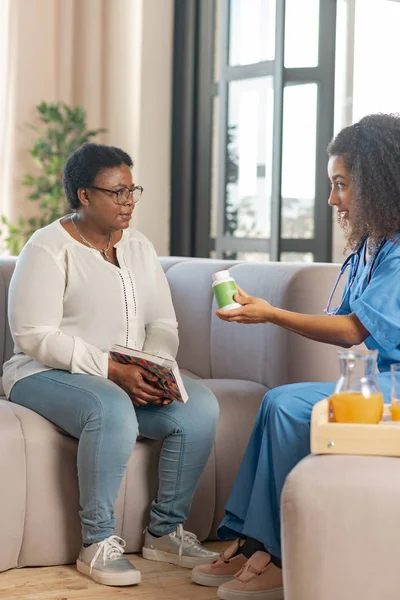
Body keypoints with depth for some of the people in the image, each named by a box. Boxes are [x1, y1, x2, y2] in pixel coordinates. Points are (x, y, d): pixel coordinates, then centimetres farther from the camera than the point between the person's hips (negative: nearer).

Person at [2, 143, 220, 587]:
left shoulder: (139, 247, 13)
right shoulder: (49, 248, -8)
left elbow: (163, 325, 11)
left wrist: (156, 369, -12)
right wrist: (111, 370, -25)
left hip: (133, 379, 6)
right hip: (48, 376, -6)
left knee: (199, 406, -19)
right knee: (111, 410, -38)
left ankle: (165, 531, -7)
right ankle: (97, 544, -24)